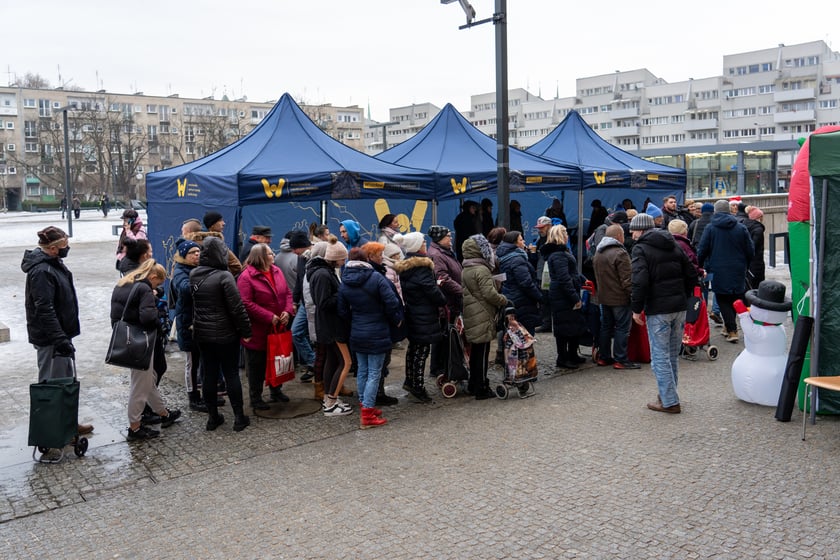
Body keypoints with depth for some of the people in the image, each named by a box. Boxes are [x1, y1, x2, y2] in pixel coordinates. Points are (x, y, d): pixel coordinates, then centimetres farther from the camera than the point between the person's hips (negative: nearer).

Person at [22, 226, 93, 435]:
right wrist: (60, 339, -29)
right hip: (50, 339, -10)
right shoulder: (41, 271, -22)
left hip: (60, 334, 10)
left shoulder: (53, 263, 9)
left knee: (68, 381, 18)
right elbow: (44, 310, -27)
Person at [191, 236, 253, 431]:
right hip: (225, 334, -5)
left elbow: (194, 304, 12)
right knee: (231, 374, 4)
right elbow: (237, 308, -17)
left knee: (209, 375, 11)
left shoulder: (194, 275, 1)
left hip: (202, 333, 5)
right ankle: (239, 417, 11)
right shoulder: (224, 276, -17)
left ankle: (213, 417, 18)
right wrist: (245, 331, -11)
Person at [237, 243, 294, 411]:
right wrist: (269, 317, -23)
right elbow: (246, 303, -23)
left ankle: (276, 391, 37)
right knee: (257, 365, 6)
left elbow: (287, 293, 10)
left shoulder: (276, 271, 6)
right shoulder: (246, 277, -16)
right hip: (258, 331, -7)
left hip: (278, 328, 7)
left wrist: (288, 311, -8)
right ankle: (255, 398, 20)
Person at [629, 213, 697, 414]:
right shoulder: (674, 246, 15)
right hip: (680, 307, 7)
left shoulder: (641, 248, -8)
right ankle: (667, 395, 26)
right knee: (673, 355, 16)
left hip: (658, 310, -7)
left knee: (660, 357, -1)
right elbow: (691, 276, 14)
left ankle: (670, 402, 1)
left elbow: (640, 281, -20)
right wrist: (682, 297, 19)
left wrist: (636, 308, -12)